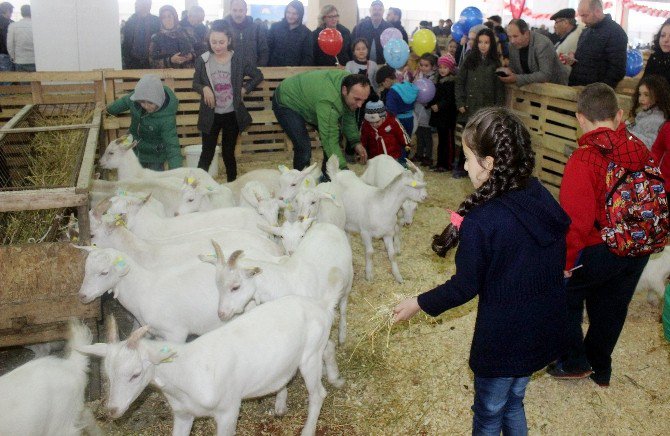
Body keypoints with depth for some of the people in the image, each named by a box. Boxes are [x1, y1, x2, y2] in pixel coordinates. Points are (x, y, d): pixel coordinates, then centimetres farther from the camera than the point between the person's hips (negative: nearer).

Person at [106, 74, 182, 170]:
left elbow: (172, 145, -38)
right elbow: (125, 101, 2)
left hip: (155, 156, -5)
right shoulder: (136, 98, -22)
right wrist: (109, 109, 23)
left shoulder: (167, 117, -36)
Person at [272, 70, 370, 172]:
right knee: (304, 148, -23)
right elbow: (329, 140, -42)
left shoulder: (351, 83, -17)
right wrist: (343, 169, -46)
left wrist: (356, 142, -9)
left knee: (336, 134, 4)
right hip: (286, 102, -8)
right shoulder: (328, 101, -43)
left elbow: (348, 115, -1)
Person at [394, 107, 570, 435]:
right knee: (513, 402, 28)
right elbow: (559, 260, 4)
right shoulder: (543, 198, -9)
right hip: (546, 330, 6)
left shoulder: (480, 223, -29)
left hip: (503, 340, -6)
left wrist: (419, 304, -2)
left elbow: (464, 288, -17)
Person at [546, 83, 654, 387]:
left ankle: (574, 361, 24)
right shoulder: (640, 151, -4)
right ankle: (600, 369, 39)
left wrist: (565, 260, -14)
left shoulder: (584, 160, -23)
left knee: (565, 294, 18)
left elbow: (575, 219, -24)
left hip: (599, 251, -6)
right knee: (610, 308, 22)